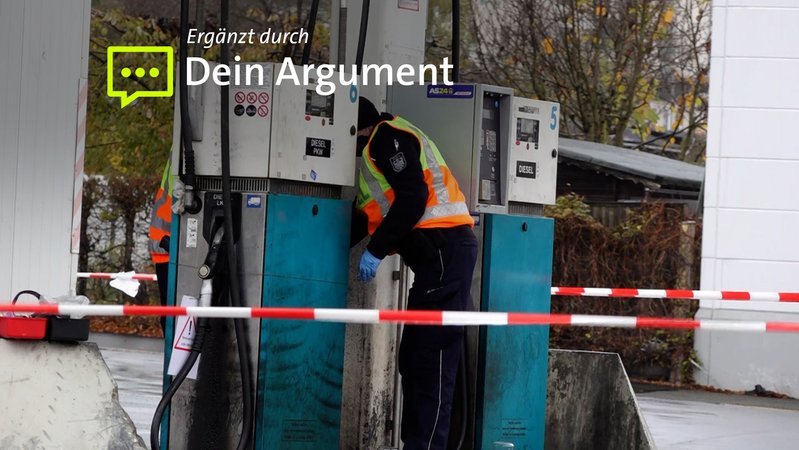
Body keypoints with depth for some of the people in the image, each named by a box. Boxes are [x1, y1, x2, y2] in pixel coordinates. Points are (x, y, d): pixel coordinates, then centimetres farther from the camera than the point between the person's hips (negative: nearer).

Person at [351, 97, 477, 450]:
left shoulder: (388, 136, -4)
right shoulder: (377, 149, 28)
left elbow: (413, 198, -15)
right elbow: (366, 217, 28)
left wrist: (376, 251, -13)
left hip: (443, 248, -10)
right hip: (436, 254, 10)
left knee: (432, 357, -13)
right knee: (414, 356, 9)